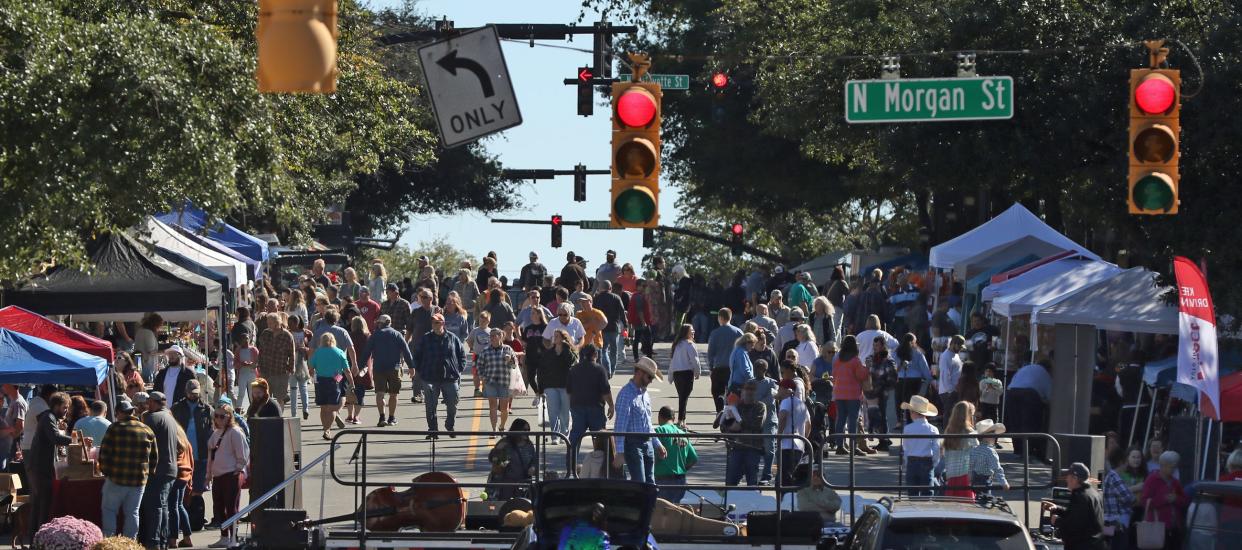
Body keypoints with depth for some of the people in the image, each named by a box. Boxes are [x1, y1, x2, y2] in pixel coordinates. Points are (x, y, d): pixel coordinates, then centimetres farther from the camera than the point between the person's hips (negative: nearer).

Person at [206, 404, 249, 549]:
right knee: (218, 508, 11)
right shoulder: (216, 434, 17)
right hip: (217, 476, 9)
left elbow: (243, 454, -11)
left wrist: (238, 469, -12)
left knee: (231, 508, -7)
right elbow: (211, 454, 23)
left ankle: (233, 539, -4)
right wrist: (209, 473, 18)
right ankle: (224, 538, 20)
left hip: (232, 475, -9)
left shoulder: (235, 432, -9)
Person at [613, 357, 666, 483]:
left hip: (647, 444, 8)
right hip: (633, 443, -8)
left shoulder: (645, 394, 15)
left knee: (650, 482, 7)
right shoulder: (626, 394, -12)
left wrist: (657, 445, 25)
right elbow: (620, 425, -17)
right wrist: (620, 451, -22)